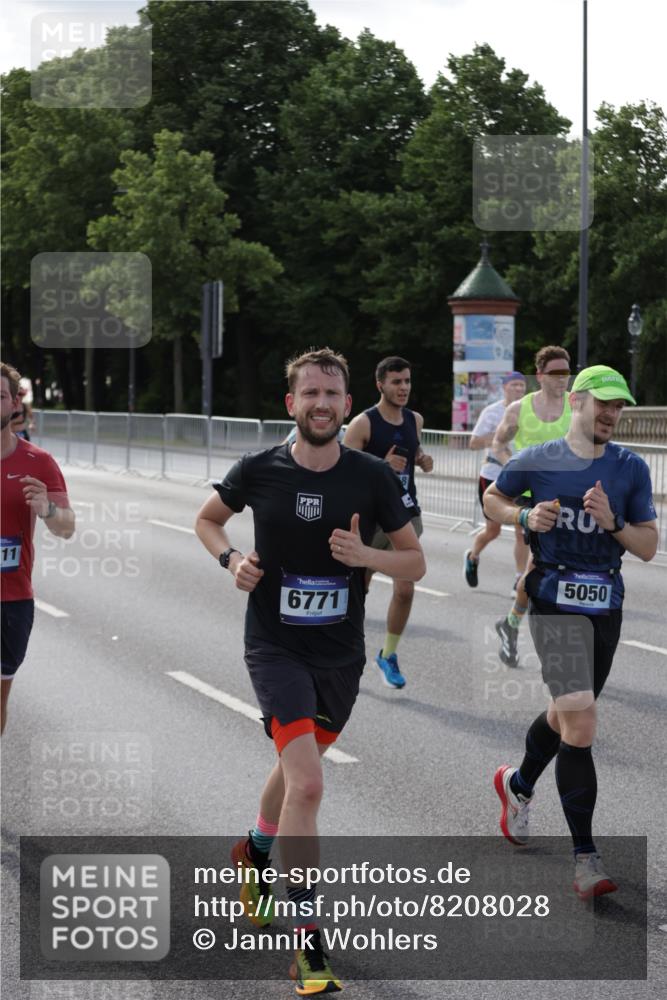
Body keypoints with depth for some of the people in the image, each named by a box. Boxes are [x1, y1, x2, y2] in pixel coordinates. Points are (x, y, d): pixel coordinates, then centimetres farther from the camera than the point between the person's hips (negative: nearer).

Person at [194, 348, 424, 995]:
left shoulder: (374, 478, -6)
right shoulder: (258, 471, -7)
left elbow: (414, 563, 1)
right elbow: (207, 519, 12)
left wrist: (366, 555, -19)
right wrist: (231, 559, -8)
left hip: (341, 653, 3)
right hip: (275, 646, -3)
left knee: (296, 768, 24)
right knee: (307, 784, -18)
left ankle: (256, 852, 57)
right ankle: (308, 942, -12)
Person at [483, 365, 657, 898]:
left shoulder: (632, 468, 3)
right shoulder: (536, 460, -2)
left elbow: (649, 548, 4)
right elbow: (492, 498, 16)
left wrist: (613, 522, -15)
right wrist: (525, 515, -5)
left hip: (607, 604, 4)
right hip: (556, 599, -4)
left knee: (567, 716, 20)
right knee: (580, 724, -16)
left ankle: (518, 785, 51)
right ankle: (586, 855, -12)